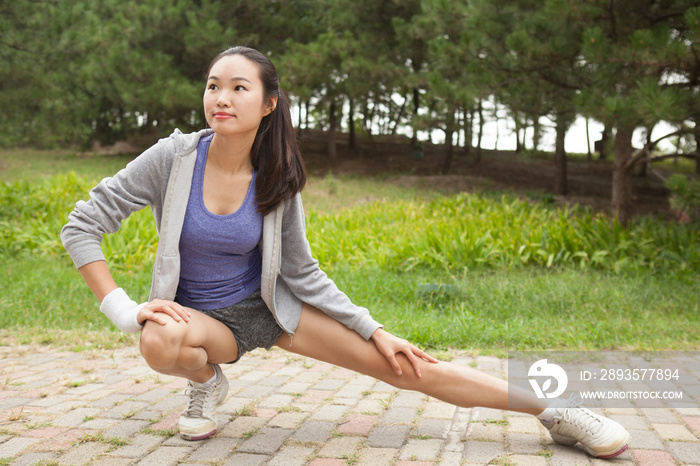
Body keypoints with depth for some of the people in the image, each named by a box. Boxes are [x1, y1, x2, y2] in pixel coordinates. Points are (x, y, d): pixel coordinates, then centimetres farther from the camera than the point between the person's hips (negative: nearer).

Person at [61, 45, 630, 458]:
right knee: (161, 343, -41)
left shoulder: (277, 180, -10)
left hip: (271, 306, 1)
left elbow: (303, 272, 0)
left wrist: (375, 330, -5)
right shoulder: (172, 158, -18)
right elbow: (81, 226, -13)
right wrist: (123, 310, -22)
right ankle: (206, 381, -3)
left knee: (405, 366, -10)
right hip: (201, 315, -1)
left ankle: (555, 411, -1)